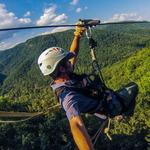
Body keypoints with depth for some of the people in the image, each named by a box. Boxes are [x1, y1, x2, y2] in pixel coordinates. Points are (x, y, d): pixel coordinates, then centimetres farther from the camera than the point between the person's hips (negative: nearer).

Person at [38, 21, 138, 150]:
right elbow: (76, 125, -57)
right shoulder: (68, 96, -41)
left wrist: (77, 36, -22)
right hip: (112, 106, -7)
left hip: (103, 95, 7)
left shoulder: (66, 76, -16)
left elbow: (73, 54, -6)